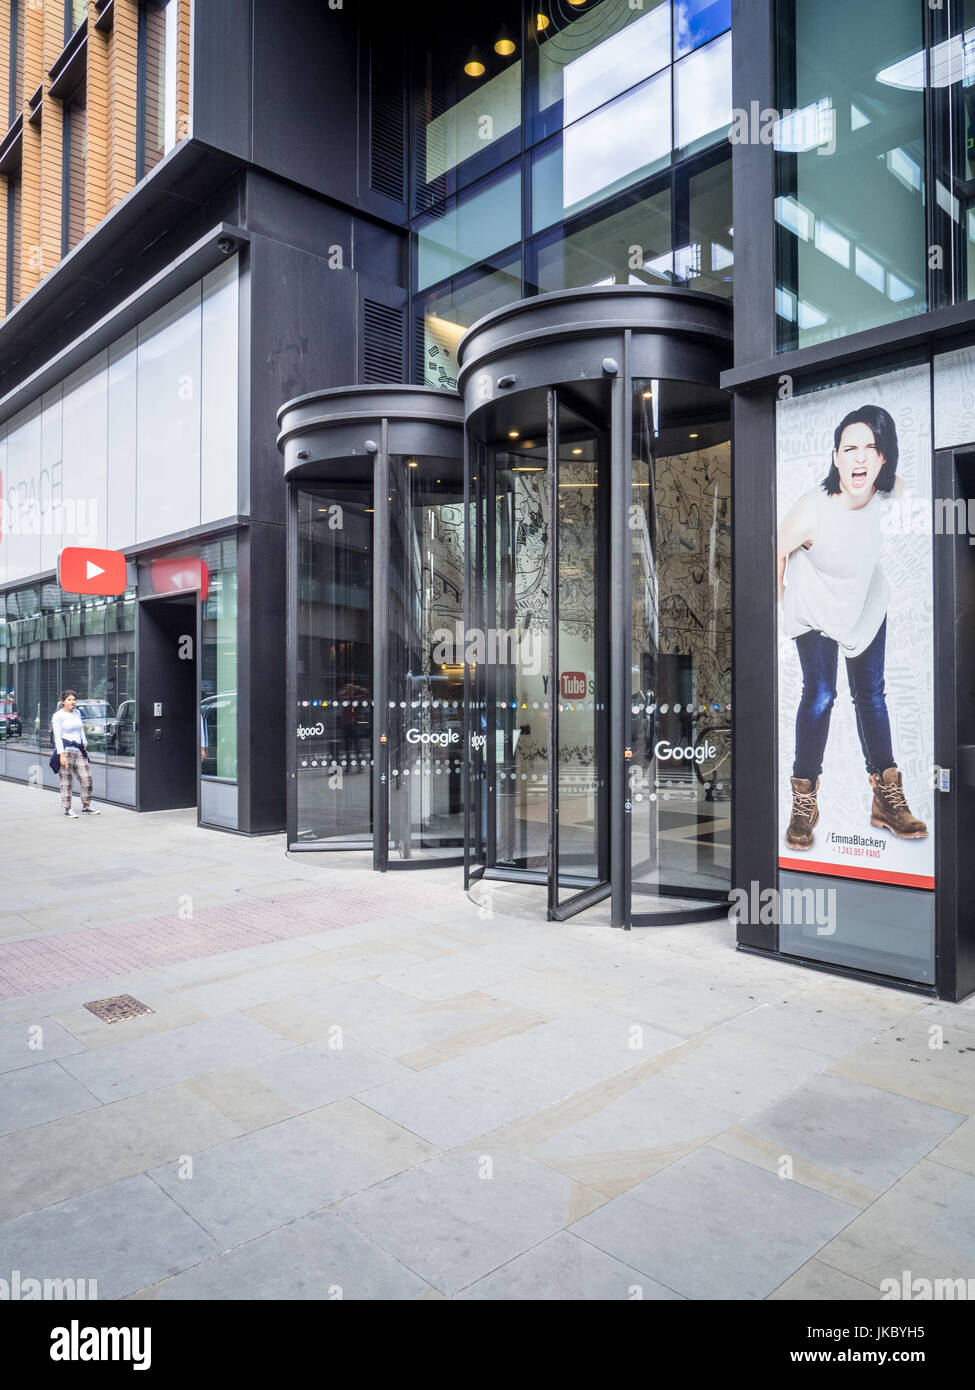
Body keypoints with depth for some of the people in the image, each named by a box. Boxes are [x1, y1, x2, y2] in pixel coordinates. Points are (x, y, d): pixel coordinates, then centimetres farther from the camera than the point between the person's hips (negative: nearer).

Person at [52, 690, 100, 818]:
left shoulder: (77, 713, 16)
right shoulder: (58, 715, -5)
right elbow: (57, 736, -10)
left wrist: (85, 745, 14)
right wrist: (62, 754, -17)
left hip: (79, 750, 7)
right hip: (65, 750, -6)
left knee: (86, 778, 4)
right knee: (66, 781, -2)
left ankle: (86, 807, 14)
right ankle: (68, 810, 5)